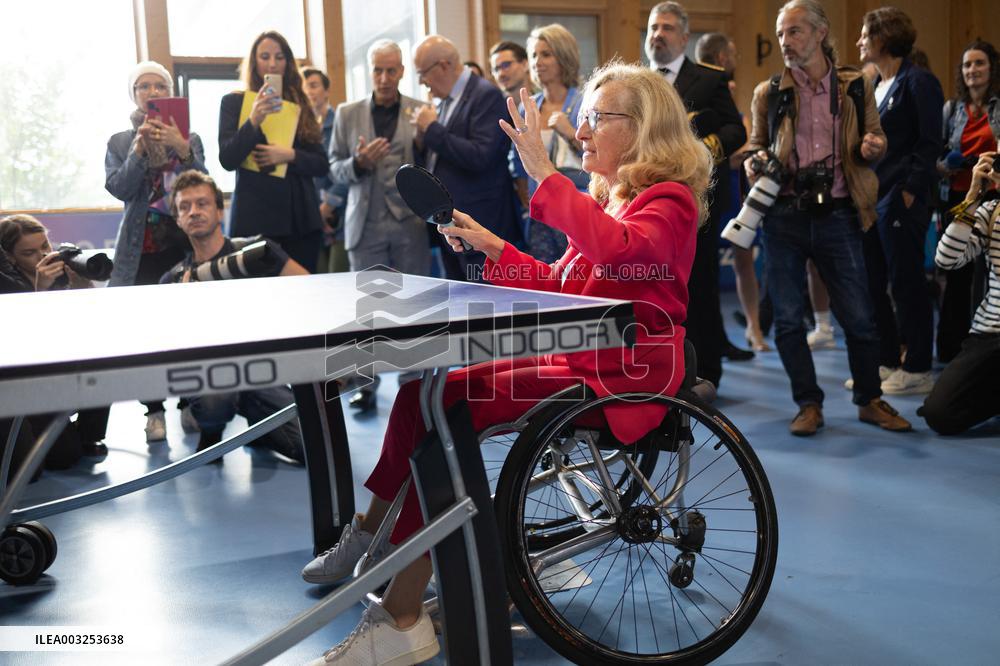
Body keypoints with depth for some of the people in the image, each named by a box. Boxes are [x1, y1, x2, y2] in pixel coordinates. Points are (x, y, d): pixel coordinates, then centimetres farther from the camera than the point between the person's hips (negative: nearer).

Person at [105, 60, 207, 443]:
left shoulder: (189, 139, 10)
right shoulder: (120, 142, 11)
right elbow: (118, 188, -5)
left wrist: (182, 150, -20)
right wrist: (139, 149, -17)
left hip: (185, 243, 0)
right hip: (141, 247, 0)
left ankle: (190, 404, 7)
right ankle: (154, 411, 0)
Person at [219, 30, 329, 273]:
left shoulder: (299, 105, 14)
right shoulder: (234, 102, 6)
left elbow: (322, 164, 9)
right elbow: (227, 160, -6)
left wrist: (290, 155, -10)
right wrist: (254, 120, -20)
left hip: (301, 216, 3)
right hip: (255, 216, -3)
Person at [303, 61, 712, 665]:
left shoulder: (668, 199, -8)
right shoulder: (606, 201, 20)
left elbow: (618, 247, -31)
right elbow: (560, 286, 20)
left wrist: (543, 172, -29)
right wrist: (491, 246, 11)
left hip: (622, 376, -9)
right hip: (573, 358, 9)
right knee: (425, 395, -4)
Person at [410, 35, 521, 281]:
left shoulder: (487, 95, -11)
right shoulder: (446, 100, 15)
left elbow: (481, 157, -22)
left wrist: (433, 129, -15)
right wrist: (423, 137, 1)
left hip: (481, 229, -8)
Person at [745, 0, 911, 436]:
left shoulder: (856, 87, 7)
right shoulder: (769, 93, 6)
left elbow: (875, 141, 15)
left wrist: (873, 148, -8)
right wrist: (754, 164, -7)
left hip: (837, 215, 0)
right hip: (784, 216, 1)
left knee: (858, 316, 3)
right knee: (787, 317, 2)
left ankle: (870, 400, 23)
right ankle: (809, 404, 17)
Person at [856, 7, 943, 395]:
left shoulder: (918, 82, -8)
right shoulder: (873, 86, 16)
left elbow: (930, 143, -13)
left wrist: (910, 190, -17)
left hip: (900, 202, -8)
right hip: (869, 199, 8)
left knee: (906, 284, -1)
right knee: (871, 284, 10)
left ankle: (917, 370, 8)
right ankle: (886, 362, 21)